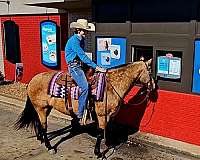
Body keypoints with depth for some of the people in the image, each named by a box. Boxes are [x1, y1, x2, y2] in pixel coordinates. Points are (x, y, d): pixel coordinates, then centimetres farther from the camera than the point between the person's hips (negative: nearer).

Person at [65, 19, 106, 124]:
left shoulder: (81, 40, 15)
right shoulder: (74, 40, -14)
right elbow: (83, 56, -21)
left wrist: (94, 67, 11)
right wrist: (96, 67, -22)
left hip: (80, 66, 10)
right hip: (74, 67, -10)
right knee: (85, 87, -24)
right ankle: (80, 115, -19)